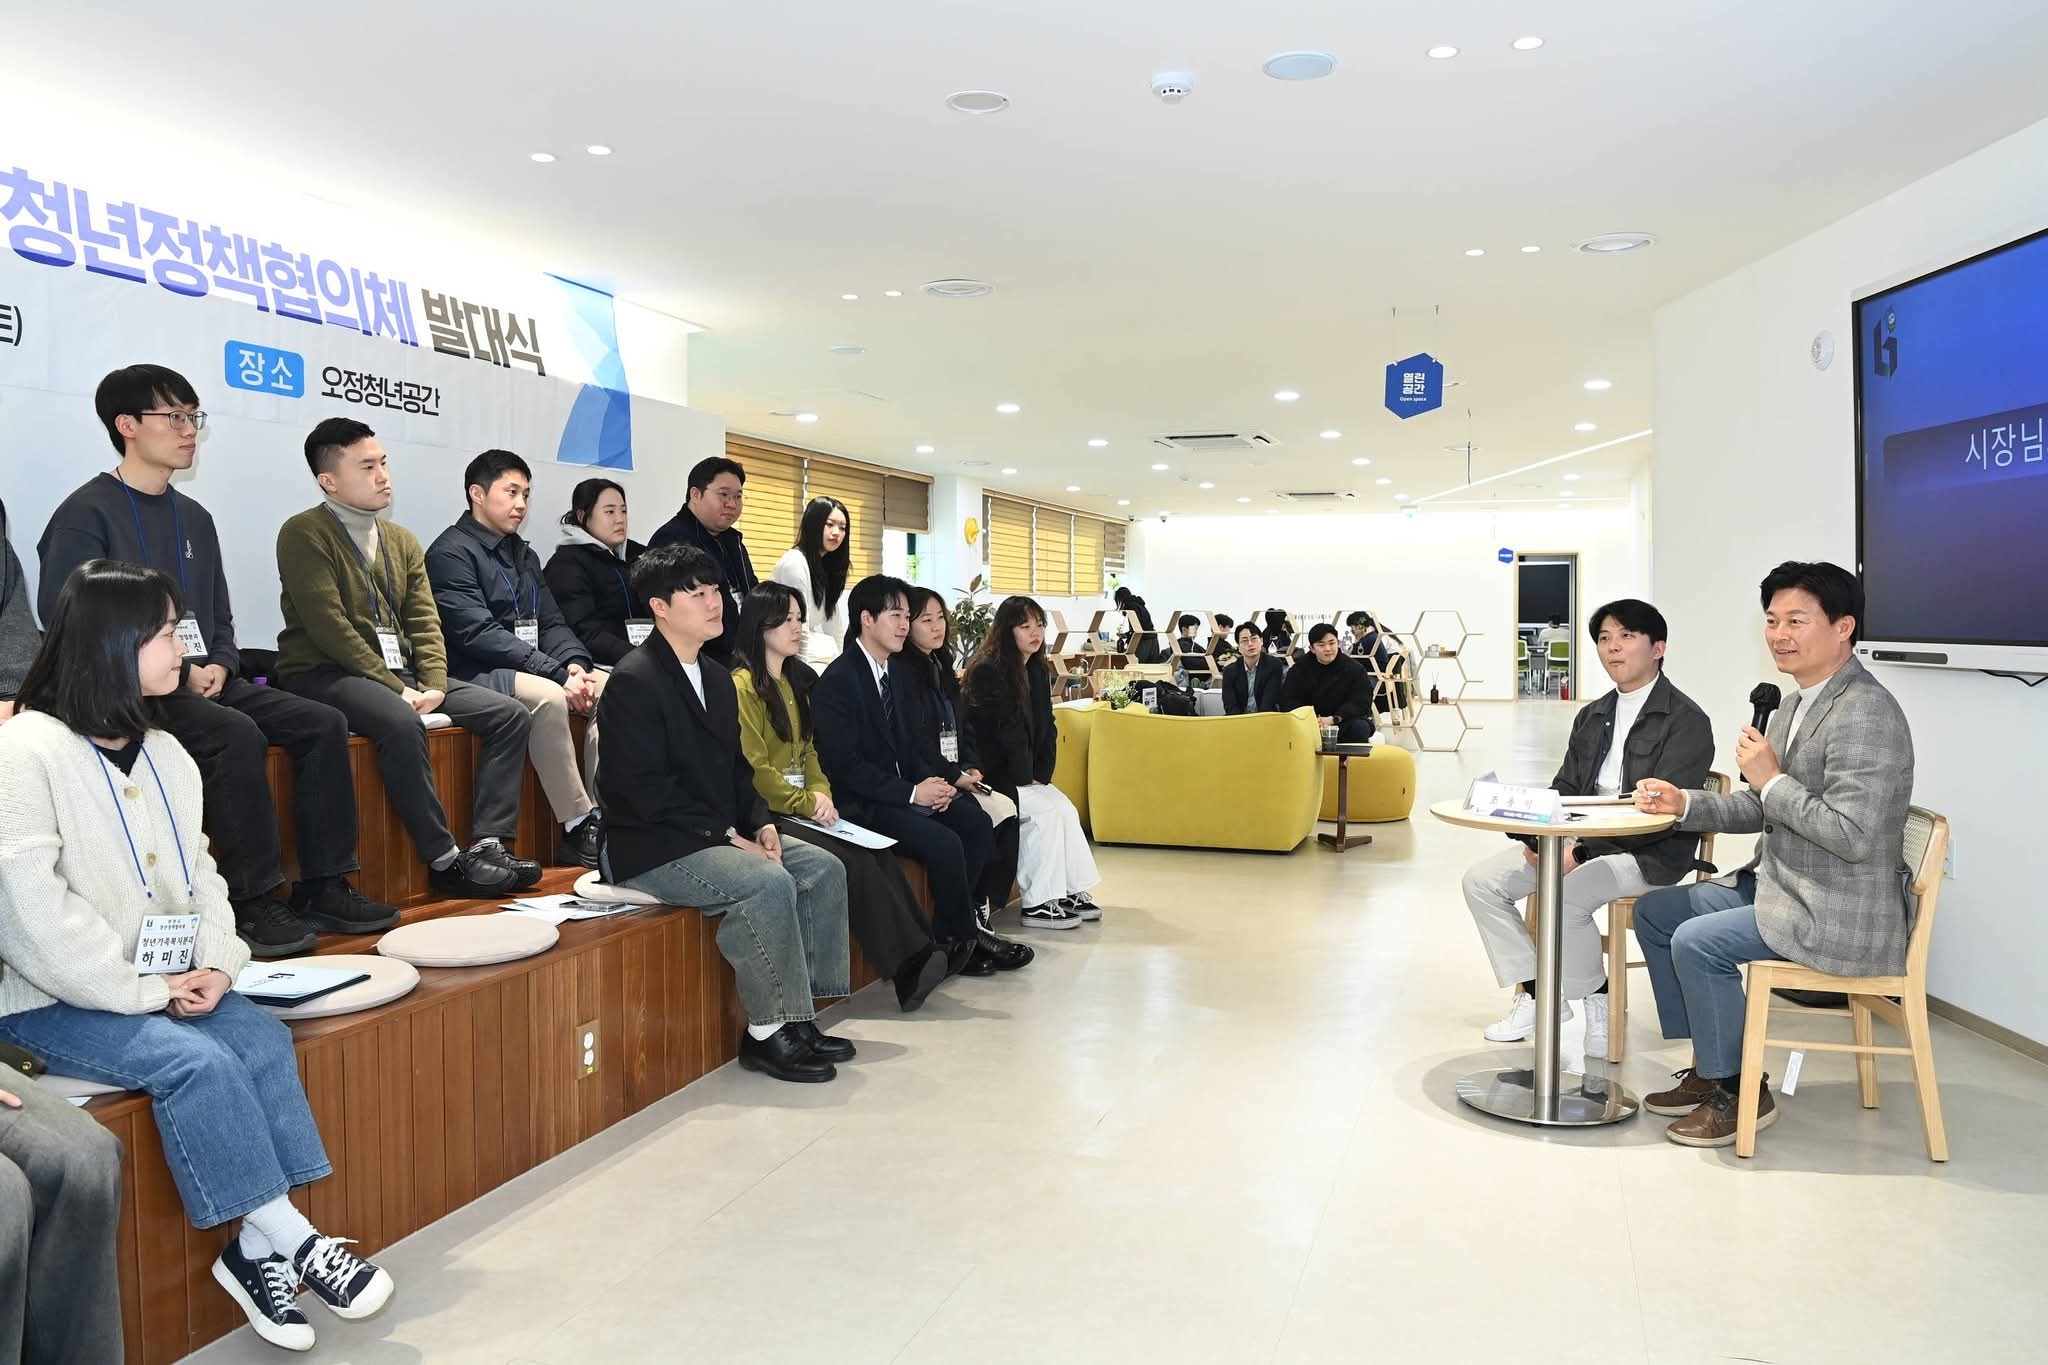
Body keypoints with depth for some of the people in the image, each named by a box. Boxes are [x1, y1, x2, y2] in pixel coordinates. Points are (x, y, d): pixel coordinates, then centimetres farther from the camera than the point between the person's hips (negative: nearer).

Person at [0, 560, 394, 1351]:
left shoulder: (162, 750, 9)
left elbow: (197, 870, 12)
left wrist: (215, 963, -6)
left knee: (263, 1040, -17)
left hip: (163, 983, 7)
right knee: (198, 1063, -26)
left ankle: (258, 1249, -15)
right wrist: (145, 991, -20)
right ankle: (288, 1240, -15)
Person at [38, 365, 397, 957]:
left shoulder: (194, 518, 16)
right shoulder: (87, 514, -6)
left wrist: (218, 666, -3)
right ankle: (253, 901, -24)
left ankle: (323, 887, -7)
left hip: (200, 682, 7)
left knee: (322, 723, -10)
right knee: (236, 734, -32)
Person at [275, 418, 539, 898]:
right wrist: (396, 690, -19)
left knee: (509, 714, -5)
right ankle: (444, 860, -27)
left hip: (398, 674, 8)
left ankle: (488, 844, -14)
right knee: (402, 724, -37)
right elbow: (328, 628, -16)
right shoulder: (304, 534, -6)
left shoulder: (402, 540, 16)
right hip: (325, 676, -7)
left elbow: (424, 621, 10)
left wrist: (434, 686, -8)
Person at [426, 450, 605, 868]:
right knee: (549, 697, -34)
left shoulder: (523, 554, 20)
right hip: (475, 673, -8)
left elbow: (550, 622, 15)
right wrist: (556, 672, -22)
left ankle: (609, 811, -21)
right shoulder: (451, 552, -6)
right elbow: (478, 634, -17)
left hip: (532, 667, 8)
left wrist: (575, 664, -8)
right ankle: (580, 830, -29)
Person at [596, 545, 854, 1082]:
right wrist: (727, 836, -20)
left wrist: (759, 822, -1)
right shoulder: (634, 681, -15)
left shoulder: (717, 678, 13)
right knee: (768, 883, -28)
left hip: (716, 836, 9)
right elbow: (645, 790, -21)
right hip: (648, 849, -9)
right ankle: (767, 1032, -14)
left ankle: (797, 1012, 2)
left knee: (823, 869, -2)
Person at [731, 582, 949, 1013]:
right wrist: (808, 803, -12)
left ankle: (919, 953, -24)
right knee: (855, 863, -25)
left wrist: (821, 792, 1)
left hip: (803, 810, 7)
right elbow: (755, 770, -14)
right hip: (769, 815, -7)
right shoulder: (742, 686, -9)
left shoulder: (795, 679, 18)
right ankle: (908, 965, -21)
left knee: (881, 853, -18)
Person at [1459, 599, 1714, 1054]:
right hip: (1580, 841, 8)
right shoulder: (1591, 717, 15)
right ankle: (1535, 992, 2)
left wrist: (1582, 852, -26)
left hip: (1649, 852, -8)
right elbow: (1564, 789, 14)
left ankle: (1596, 1000, -7)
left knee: (1564, 896, -33)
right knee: (1481, 880, -7)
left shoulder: (1686, 720, -9)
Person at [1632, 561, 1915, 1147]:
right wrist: (1685, 804, 2)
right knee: (1654, 911, 11)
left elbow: (1854, 835, -29)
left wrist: (1772, 778, -20)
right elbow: (1762, 808, 17)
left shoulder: (1865, 714, -21)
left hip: (1841, 915, -11)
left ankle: (1738, 1090, -1)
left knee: (1696, 941, -22)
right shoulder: (1797, 704, 11)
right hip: (1777, 885, 11)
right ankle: (1709, 1065, 19)